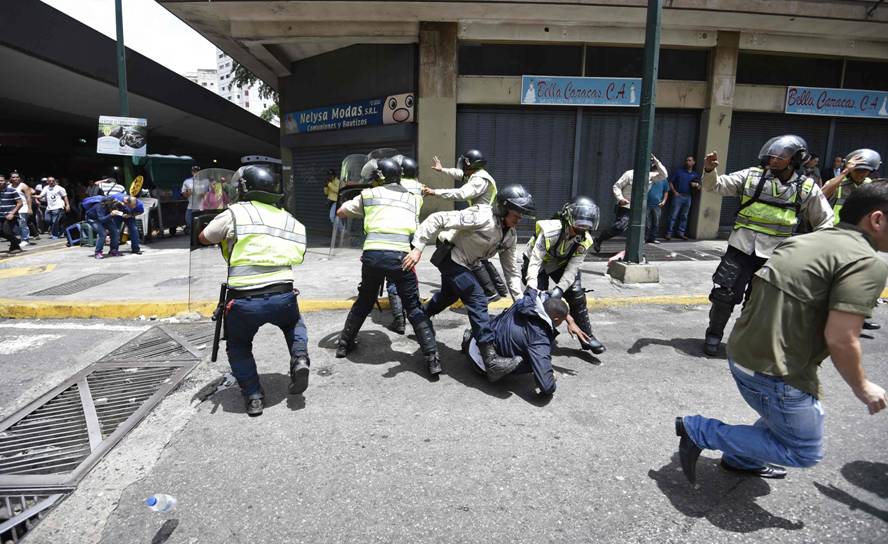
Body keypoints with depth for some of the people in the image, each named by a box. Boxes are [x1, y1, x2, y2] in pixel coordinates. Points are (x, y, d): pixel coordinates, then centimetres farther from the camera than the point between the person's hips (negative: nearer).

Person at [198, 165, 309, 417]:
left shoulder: (235, 213, 0)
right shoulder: (289, 219, 12)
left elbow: (204, 238, 15)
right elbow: (295, 257, 10)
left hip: (244, 302, -2)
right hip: (283, 297, 3)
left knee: (238, 346, 26)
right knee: (294, 323, 35)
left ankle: (253, 396, 15)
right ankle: (300, 359, 10)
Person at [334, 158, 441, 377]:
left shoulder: (369, 194, 16)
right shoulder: (412, 199, 19)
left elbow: (340, 213, 26)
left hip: (372, 254, 1)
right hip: (399, 256, -1)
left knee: (364, 301, 24)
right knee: (414, 308, 8)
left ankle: (344, 344, 38)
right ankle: (433, 359, 2)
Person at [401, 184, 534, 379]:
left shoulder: (510, 236, -4)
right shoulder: (482, 217, -29)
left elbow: (511, 269, 3)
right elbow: (438, 219, -31)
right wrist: (418, 248, -36)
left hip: (463, 264, 9)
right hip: (450, 257, -9)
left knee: (448, 296, 29)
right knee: (477, 299, -21)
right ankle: (490, 358, -22)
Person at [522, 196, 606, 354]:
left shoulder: (584, 240, -21)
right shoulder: (549, 231, -35)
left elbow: (572, 268, -25)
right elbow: (535, 261, -37)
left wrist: (559, 288, -39)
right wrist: (531, 287, -48)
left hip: (561, 264, 4)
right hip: (540, 263, -4)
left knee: (577, 295, -5)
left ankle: (586, 337, 8)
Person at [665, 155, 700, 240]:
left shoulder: (696, 175, 14)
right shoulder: (679, 171, 5)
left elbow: (699, 187, 17)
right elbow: (670, 182, 3)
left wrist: (696, 185, -7)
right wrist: (674, 192, -8)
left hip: (688, 197, 4)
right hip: (678, 196, -4)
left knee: (684, 216, 7)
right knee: (674, 215, -8)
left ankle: (681, 233, 14)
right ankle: (669, 233, -7)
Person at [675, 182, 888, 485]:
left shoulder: (805, 240, 10)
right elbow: (840, 339, -21)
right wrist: (862, 388, -4)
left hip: (743, 352, 9)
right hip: (775, 372, -9)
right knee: (804, 452, 11)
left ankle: (742, 458, 39)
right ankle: (700, 430, 4)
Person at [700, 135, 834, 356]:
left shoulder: (807, 188, 1)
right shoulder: (751, 176, 0)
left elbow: (824, 220, 12)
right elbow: (715, 185, -1)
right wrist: (710, 170, -21)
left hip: (774, 256, 1)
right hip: (741, 249, 0)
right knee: (724, 295, -2)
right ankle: (714, 334, 19)